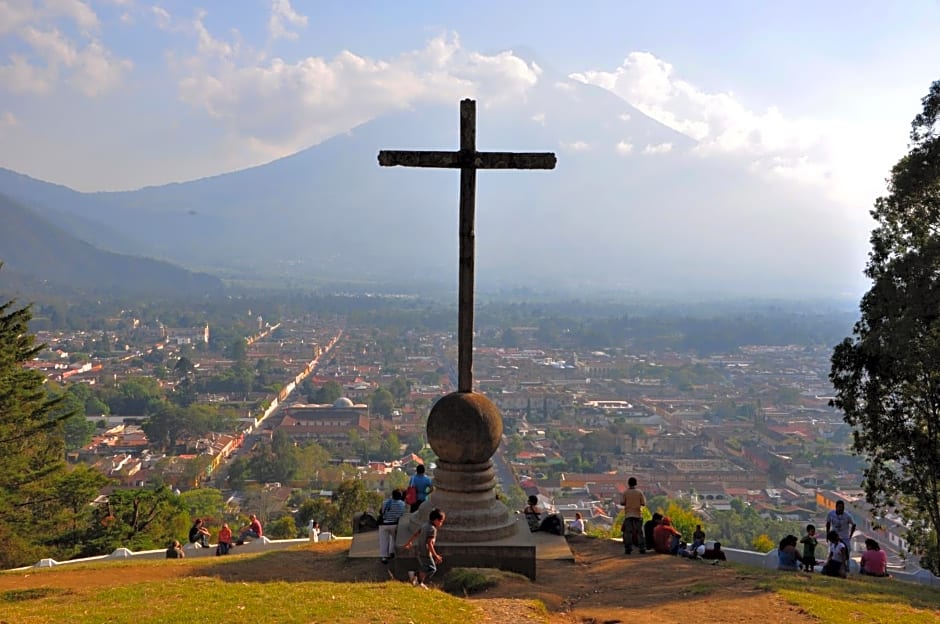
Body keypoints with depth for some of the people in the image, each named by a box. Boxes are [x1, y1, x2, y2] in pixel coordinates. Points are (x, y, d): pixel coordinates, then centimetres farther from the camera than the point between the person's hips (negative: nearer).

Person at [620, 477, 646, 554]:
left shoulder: (625, 492, -4)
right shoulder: (639, 492, -3)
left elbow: (622, 503, -5)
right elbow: (643, 504, -2)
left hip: (628, 515, -1)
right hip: (638, 514, 1)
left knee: (628, 532, 2)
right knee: (639, 532, 7)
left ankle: (628, 549, -2)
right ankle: (642, 548, 5)